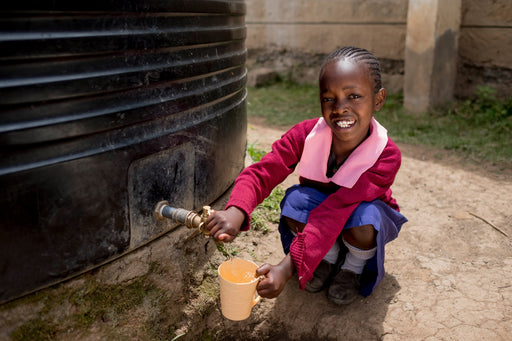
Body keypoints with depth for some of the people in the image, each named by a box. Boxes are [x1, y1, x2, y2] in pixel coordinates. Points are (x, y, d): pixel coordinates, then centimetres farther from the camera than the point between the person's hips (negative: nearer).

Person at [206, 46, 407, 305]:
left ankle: (353, 267, 0)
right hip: (319, 204, 2)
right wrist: (235, 212, -52)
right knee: (296, 200, -31)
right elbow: (261, 173, -29)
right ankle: (328, 259, 0)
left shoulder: (386, 157, -32)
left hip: (364, 211, -2)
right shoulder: (306, 134, -25)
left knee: (363, 222, -37)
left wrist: (288, 266, -47)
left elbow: (334, 214, -41)